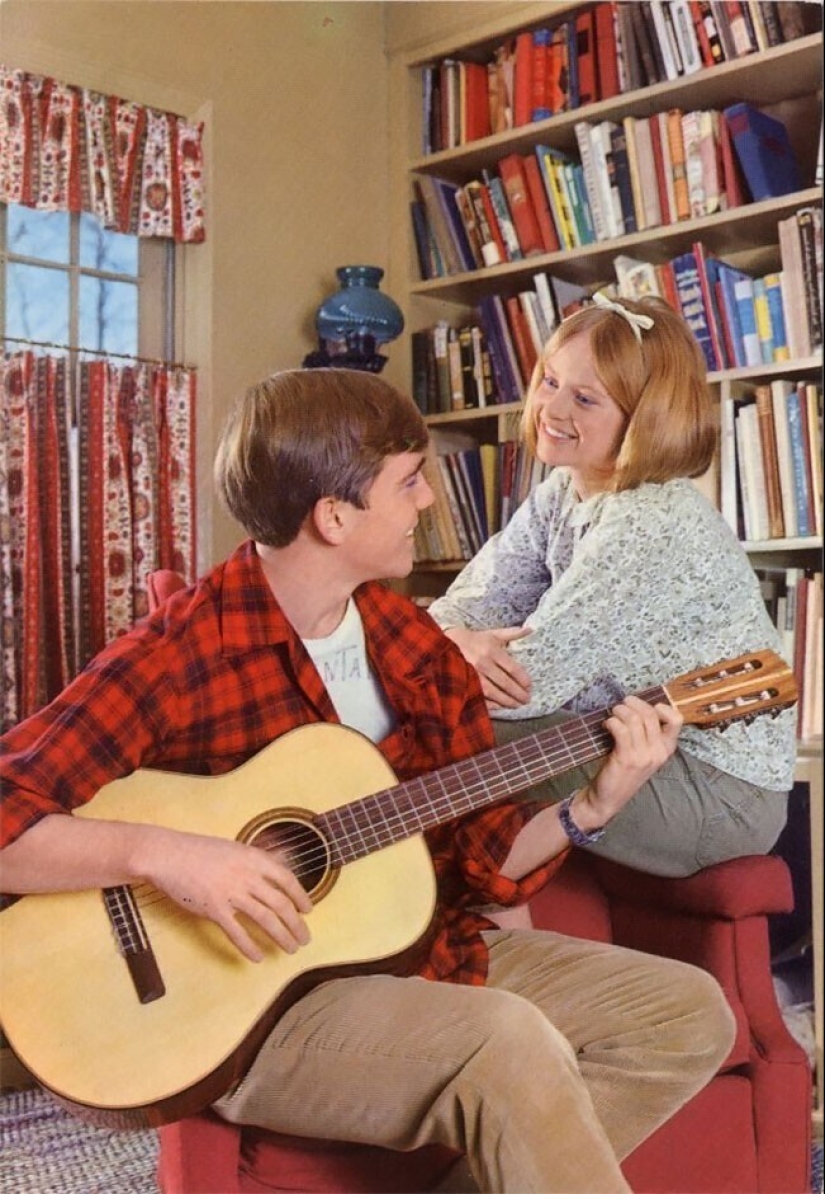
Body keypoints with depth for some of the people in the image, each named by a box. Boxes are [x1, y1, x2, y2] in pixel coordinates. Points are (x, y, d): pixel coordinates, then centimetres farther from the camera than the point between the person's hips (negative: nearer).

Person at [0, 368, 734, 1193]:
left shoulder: (413, 645, 5)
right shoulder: (175, 660, -15)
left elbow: (479, 857, 7)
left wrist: (591, 808, -8)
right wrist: (156, 853, -32)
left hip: (429, 953, 8)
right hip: (248, 1001, -7)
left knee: (690, 1012, 2)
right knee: (510, 1044, -33)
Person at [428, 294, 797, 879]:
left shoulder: (652, 524, -25)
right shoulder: (561, 493, 2)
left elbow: (529, 682, -25)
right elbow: (468, 604, -2)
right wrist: (460, 642, -25)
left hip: (719, 788, -8)